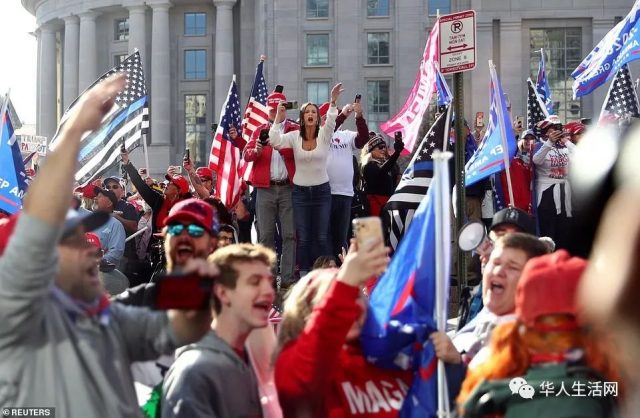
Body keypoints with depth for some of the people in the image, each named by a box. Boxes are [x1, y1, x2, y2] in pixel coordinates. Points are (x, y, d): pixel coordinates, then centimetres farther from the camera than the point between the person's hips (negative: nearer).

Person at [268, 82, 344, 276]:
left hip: (322, 190, 0)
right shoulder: (294, 137, -1)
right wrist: (278, 118, -20)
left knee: (322, 237, 2)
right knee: (303, 237, 3)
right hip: (300, 191, 0)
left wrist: (333, 101, -38)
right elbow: (275, 141, -17)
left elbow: (331, 122, -23)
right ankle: (304, 275, 9)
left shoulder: (324, 135, -3)